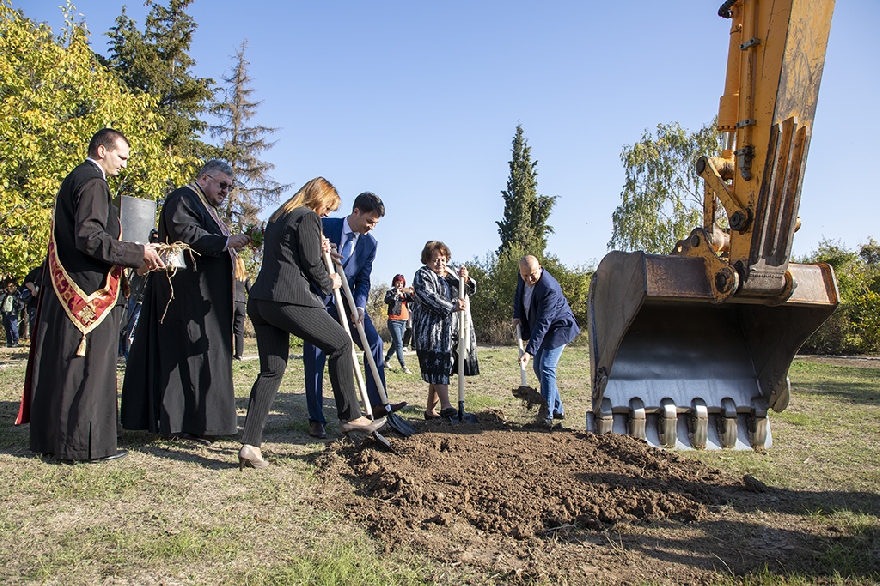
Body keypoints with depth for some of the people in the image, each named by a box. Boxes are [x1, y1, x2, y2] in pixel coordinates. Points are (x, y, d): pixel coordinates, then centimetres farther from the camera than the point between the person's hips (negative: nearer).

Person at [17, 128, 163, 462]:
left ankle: (49, 436, 24)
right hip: (91, 294, -10)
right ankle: (86, 444, 2)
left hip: (64, 291, 10)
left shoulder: (74, 179, 19)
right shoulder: (92, 183, -12)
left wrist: (128, 257, 16)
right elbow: (89, 237, -22)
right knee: (89, 367, -4)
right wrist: (137, 253, -18)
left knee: (59, 365, 14)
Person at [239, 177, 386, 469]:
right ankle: (350, 416, 11)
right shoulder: (308, 217, -2)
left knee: (271, 371, 9)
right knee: (340, 343, 6)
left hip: (260, 301, 9)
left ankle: (249, 445, 3)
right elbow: (310, 264, -7)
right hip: (289, 300, -9)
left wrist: (318, 248, 20)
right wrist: (330, 283, 11)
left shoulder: (277, 218, 26)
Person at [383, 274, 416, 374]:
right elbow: (387, 301, -18)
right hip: (394, 321, -6)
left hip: (403, 321, 6)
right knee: (399, 344, -12)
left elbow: (414, 300, 1)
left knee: (395, 344, 14)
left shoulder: (405, 293, 15)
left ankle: (386, 360, 31)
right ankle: (404, 367, -18)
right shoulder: (390, 292, 2)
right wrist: (396, 295, -31)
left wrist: (412, 293, -17)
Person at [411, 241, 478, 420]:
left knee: (438, 371, 6)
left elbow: (470, 291, 16)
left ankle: (430, 410, 11)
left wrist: (465, 279, -7)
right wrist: (452, 306, -26)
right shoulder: (422, 275, 0)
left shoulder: (449, 274, 20)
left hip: (450, 330, 7)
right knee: (438, 365, -15)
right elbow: (429, 298, -16)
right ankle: (446, 406, -21)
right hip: (430, 330, -7)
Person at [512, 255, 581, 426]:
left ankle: (547, 414, -15)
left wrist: (529, 351, -36)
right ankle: (558, 409, 22)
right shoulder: (522, 278, -9)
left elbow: (543, 323, -34)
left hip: (558, 328, -9)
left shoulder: (549, 289, -33)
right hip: (542, 328, 9)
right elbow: (518, 295, 14)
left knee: (546, 367, -18)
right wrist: (517, 316, -3)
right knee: (538, 367, 11)